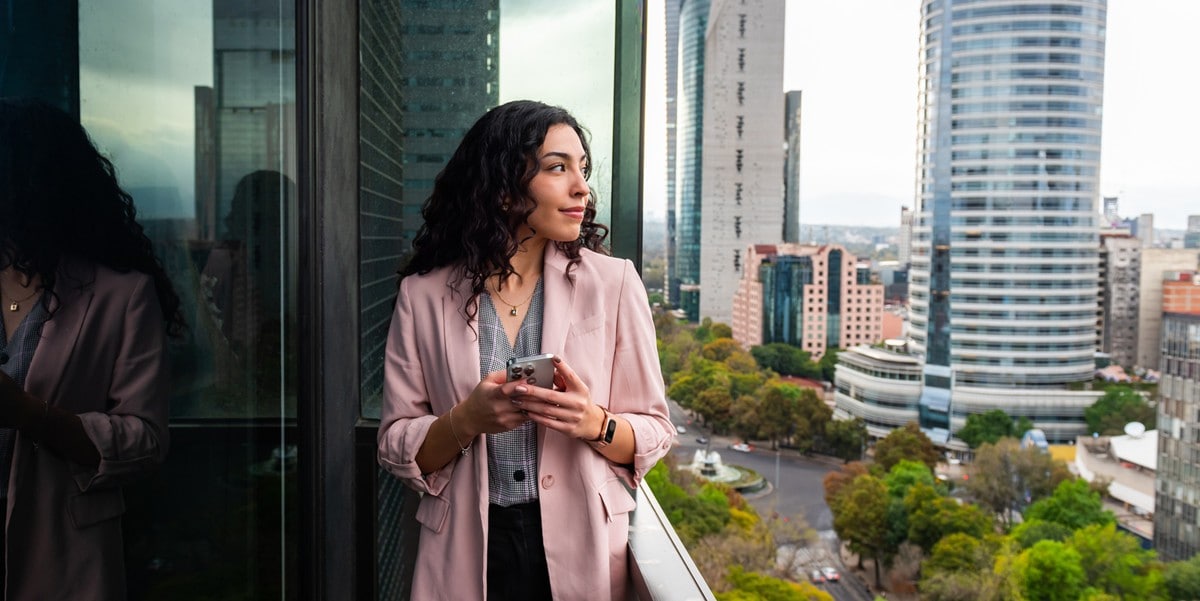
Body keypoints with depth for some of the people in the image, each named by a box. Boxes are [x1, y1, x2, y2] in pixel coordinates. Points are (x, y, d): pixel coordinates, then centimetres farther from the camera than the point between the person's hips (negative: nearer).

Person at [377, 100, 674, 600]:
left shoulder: (613, 283, -6)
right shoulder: (424, 294, -5)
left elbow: (654, 433, -2)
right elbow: (397, 449, -3)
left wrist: (595, 424, -22)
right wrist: (466, 421, -21)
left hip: (581, 548, 0)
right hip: (467, 554, 0)